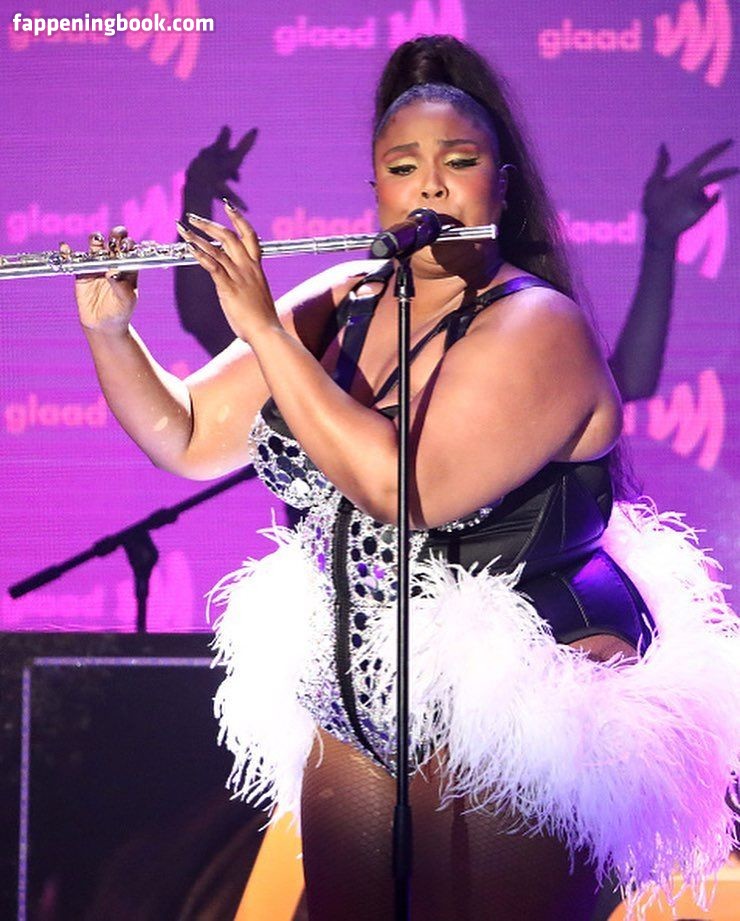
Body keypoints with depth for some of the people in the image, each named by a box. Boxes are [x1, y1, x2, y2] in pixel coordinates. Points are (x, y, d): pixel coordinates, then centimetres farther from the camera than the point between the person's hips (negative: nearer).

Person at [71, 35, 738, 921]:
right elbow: (186, 439, 7)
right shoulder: (335, 306, 3)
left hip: (522, 710, -7)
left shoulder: (538, 326, -18)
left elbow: (405, 490, -31)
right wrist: (107, 328, -10)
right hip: (353, 705, 7)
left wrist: (263, 329, -27)